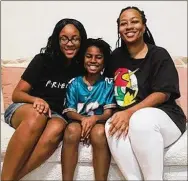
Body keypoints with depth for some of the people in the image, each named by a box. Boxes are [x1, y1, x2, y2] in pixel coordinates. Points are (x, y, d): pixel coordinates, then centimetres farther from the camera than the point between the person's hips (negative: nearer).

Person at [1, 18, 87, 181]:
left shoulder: (82, 68, 1)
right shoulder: (43, 59, -5)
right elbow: (17, 94, -4)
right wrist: (36, 100, -25)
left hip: (54, 114, 2)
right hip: (24, 109, -1)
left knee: (57, 128, -35)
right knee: (36, 116, -37)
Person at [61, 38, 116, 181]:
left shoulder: (108, 84, 3)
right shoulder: (74, 83, 6)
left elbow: (108, 113, -3)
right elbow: (69, 111, 0)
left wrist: (95, 118, -25)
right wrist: (83, 119, -22)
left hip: (99, 122, -1)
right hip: (78, 121, 1)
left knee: (99, 132, -34)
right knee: (72, 129, -33)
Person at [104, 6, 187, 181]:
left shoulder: (159, 55, -3)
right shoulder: (116, 56, 10)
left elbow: (163, 94, -12)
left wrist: (130, 112, -24)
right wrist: (123, 115, -7)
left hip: (165, 116, -3)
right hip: (126, 117, 3)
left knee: (140, 120, -36)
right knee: (112, 127, -31)